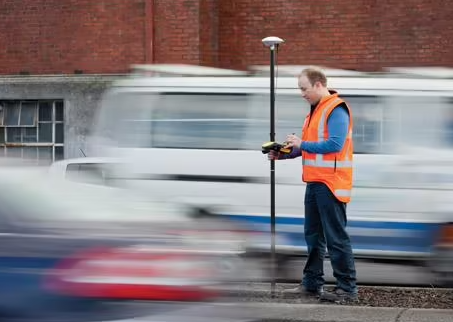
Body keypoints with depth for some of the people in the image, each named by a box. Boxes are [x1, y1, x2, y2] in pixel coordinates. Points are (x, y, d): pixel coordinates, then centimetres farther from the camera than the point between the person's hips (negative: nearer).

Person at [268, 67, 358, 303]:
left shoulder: (336, 109, -13)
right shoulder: (315, 110, 17)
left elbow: (335, 144, -23)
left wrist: (302, 144, -17)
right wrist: (283, 154, 9)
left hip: (331, 184, -10)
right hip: (314, 182, 10)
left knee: (336, 237, -7)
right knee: (313, 235, 14)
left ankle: (347, 288, -3)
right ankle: (312, 283, 22)